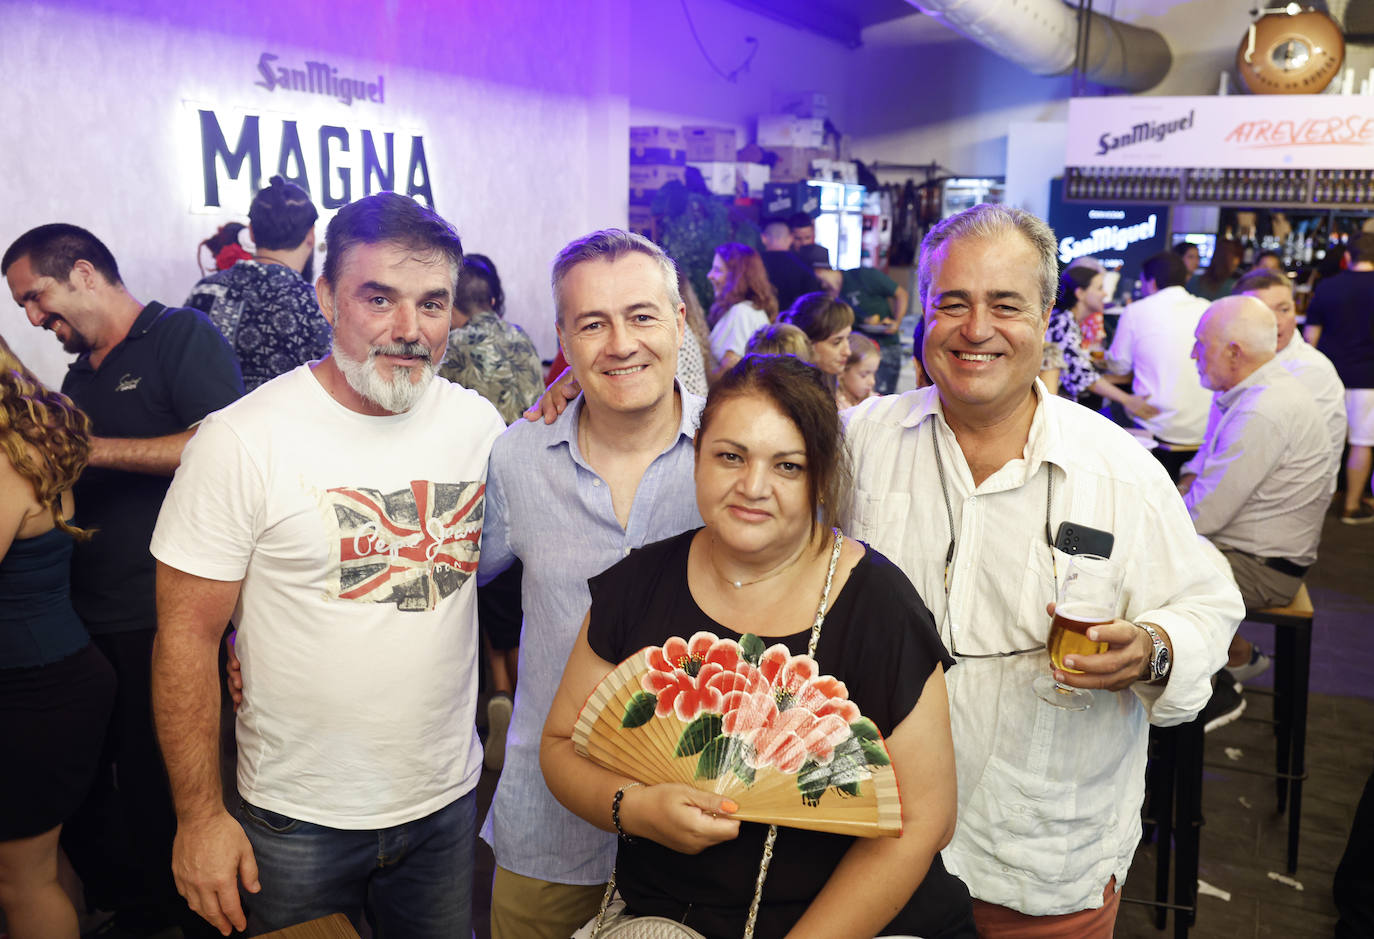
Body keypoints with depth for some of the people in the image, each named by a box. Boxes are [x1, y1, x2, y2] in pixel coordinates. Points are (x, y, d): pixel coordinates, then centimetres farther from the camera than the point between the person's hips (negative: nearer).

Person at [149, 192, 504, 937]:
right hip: (299, 819, -3)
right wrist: (199, 817, -10)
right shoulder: (242, 441, -16)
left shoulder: (478, 422, -3)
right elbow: (186, 634, -12)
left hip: (449, 797, 4)